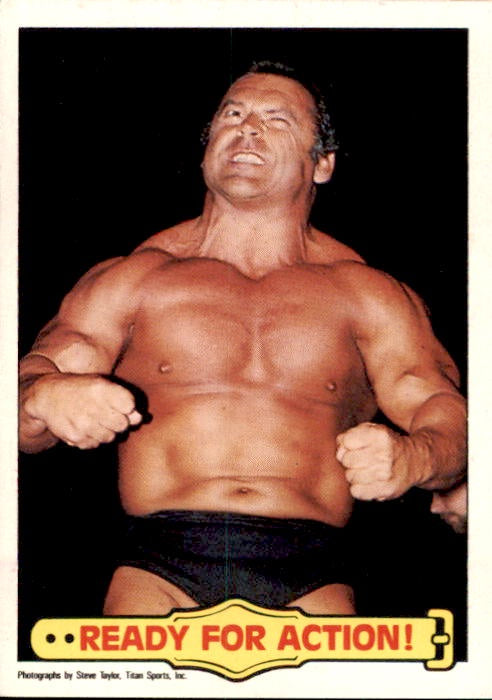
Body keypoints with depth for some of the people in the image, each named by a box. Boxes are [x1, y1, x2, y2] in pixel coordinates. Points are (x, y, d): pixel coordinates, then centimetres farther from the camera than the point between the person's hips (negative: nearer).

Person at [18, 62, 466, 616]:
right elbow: (31, 386, 11)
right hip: (160, 557, 0)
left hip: (311, 571, 1)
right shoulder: (131, 279, 16)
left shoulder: (367, 294, 17)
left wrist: (409, 457, -15)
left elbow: (445, 412, 9)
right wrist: (46, 397, -15)